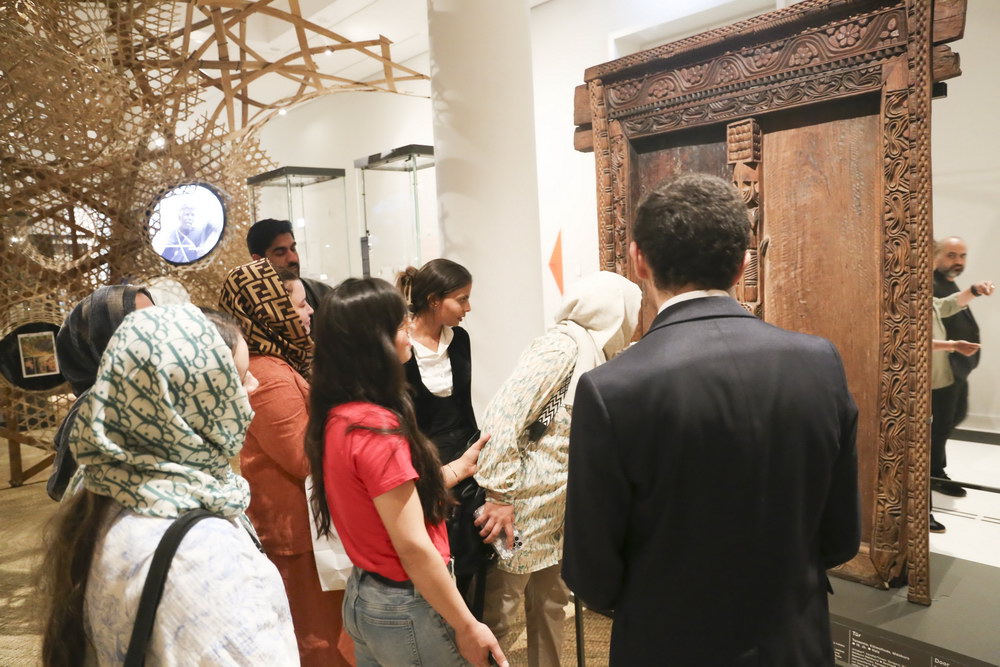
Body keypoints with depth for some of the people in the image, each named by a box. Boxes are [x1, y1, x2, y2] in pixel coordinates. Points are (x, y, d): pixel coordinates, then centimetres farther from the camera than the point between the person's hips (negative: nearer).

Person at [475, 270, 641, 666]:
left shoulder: (592, 354, 11)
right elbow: (502, 415, -25)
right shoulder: (564, 344, -17)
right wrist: (499, 495, -23)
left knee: (550, 608, 19)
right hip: (521, 508, -9)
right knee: (500, 619, 2)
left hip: (554, 511, 9)